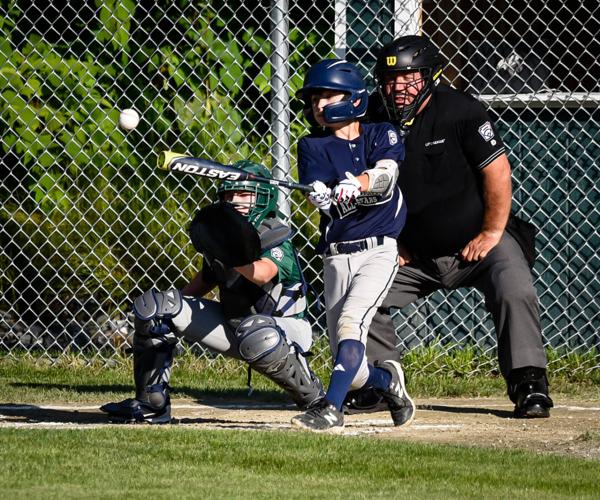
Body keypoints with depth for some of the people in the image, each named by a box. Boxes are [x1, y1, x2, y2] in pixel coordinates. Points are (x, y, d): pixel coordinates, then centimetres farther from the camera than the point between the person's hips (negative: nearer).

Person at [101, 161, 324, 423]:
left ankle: (313, 398, -17)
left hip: (284, 327, -7)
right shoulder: (222, 233, 1)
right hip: (232, 322, 7)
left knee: (257, 334, -44)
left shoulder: (275, 238, -20)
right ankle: (152, 403, 1)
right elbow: (207, 278, 18)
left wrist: (238, 262, -61)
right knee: (155, 305, -4)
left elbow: (263, 273, -43)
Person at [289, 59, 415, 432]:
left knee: (350, 322, -28)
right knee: (352, 372, 1)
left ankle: (331, 409, -30)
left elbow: (386, 177, -17)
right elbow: (322, 198, -11)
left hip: (378, 250, -3)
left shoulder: (381, 135, 4)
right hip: (336, 257, 3)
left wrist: (356, 184, -37)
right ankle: (388, 381, 33)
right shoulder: (313, 147, 6)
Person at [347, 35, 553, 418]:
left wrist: (492, 233, -15)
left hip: (478, 242, -4)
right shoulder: (376, 123, -5)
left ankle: (530, 384, -18)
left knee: (516, 292, -27)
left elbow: (497, 170, -16)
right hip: (417, 253, 5)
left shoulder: (459, 111, -17)